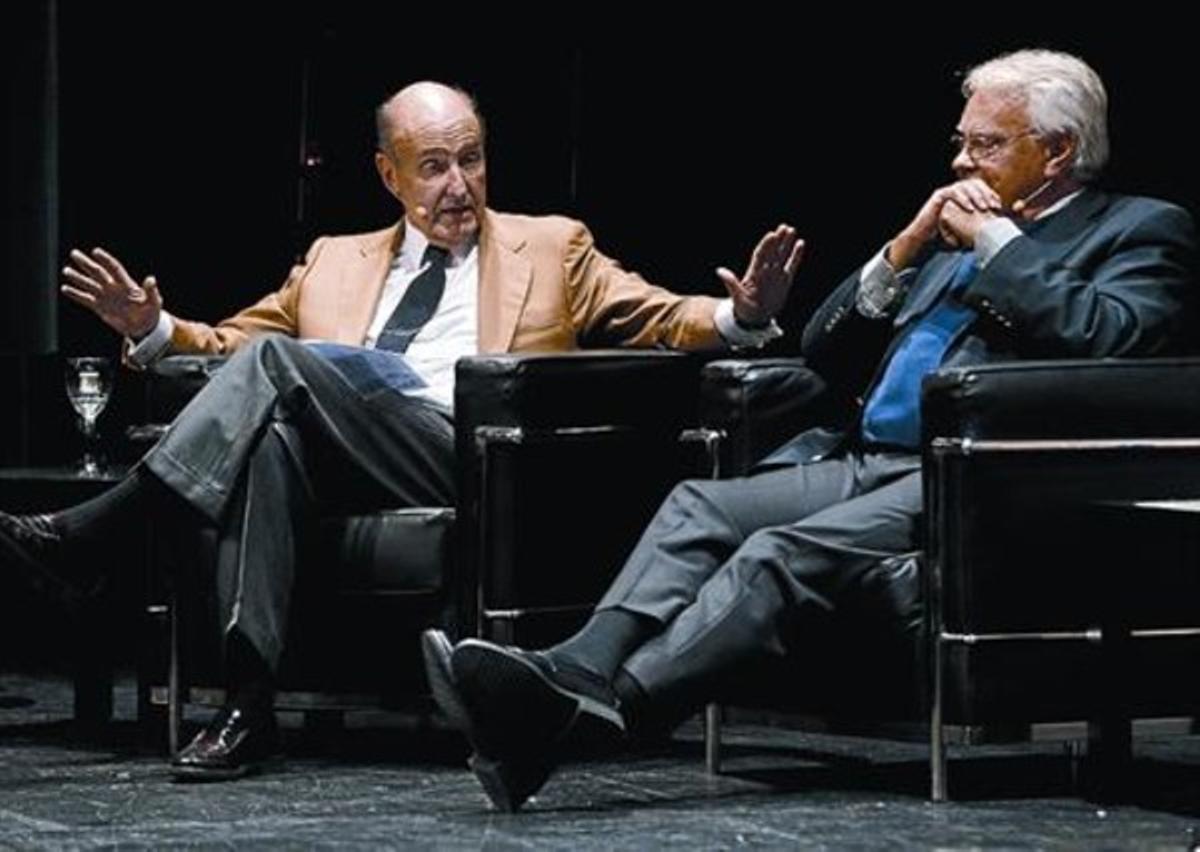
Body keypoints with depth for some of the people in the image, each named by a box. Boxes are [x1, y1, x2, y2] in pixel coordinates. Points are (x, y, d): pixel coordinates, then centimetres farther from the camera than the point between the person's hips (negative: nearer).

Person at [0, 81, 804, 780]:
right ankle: (248, 705, -41)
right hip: (343, 465, 3)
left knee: (278, 362, -26)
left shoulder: (552, 248, 23)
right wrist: (156, 329, 7)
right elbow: (235, 343, 27)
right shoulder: (337, 260, 31)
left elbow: (660, 319, 14)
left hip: (472, 462, -3)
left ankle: (88, 534, -29)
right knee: (269, 429, -35)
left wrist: (739, 315, -7)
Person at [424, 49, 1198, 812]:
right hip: (865, 464, 8)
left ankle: (605, 703, -45)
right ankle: (576, 673, -36)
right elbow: (825, 353, 22)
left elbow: (1108, 339, -15)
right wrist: (905, 251, 8)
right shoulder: (953, 233, 28)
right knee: (700, 508, -16)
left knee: (785, 553, -29)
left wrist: (997, 240, -5)